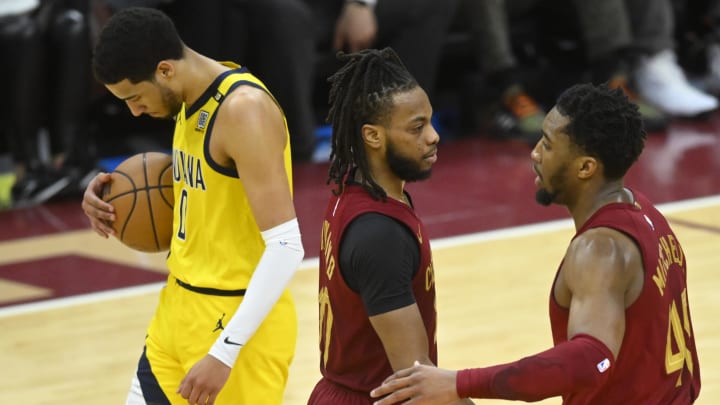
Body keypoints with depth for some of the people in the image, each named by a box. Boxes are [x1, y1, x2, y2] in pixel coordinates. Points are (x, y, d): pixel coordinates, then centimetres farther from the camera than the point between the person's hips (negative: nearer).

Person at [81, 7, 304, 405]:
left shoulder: (244, 108, -22)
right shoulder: (190, 100, 6)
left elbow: (286, 246, -26)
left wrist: (224, 353, -28)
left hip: (238, 321, -9)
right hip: (179, 306, 9)